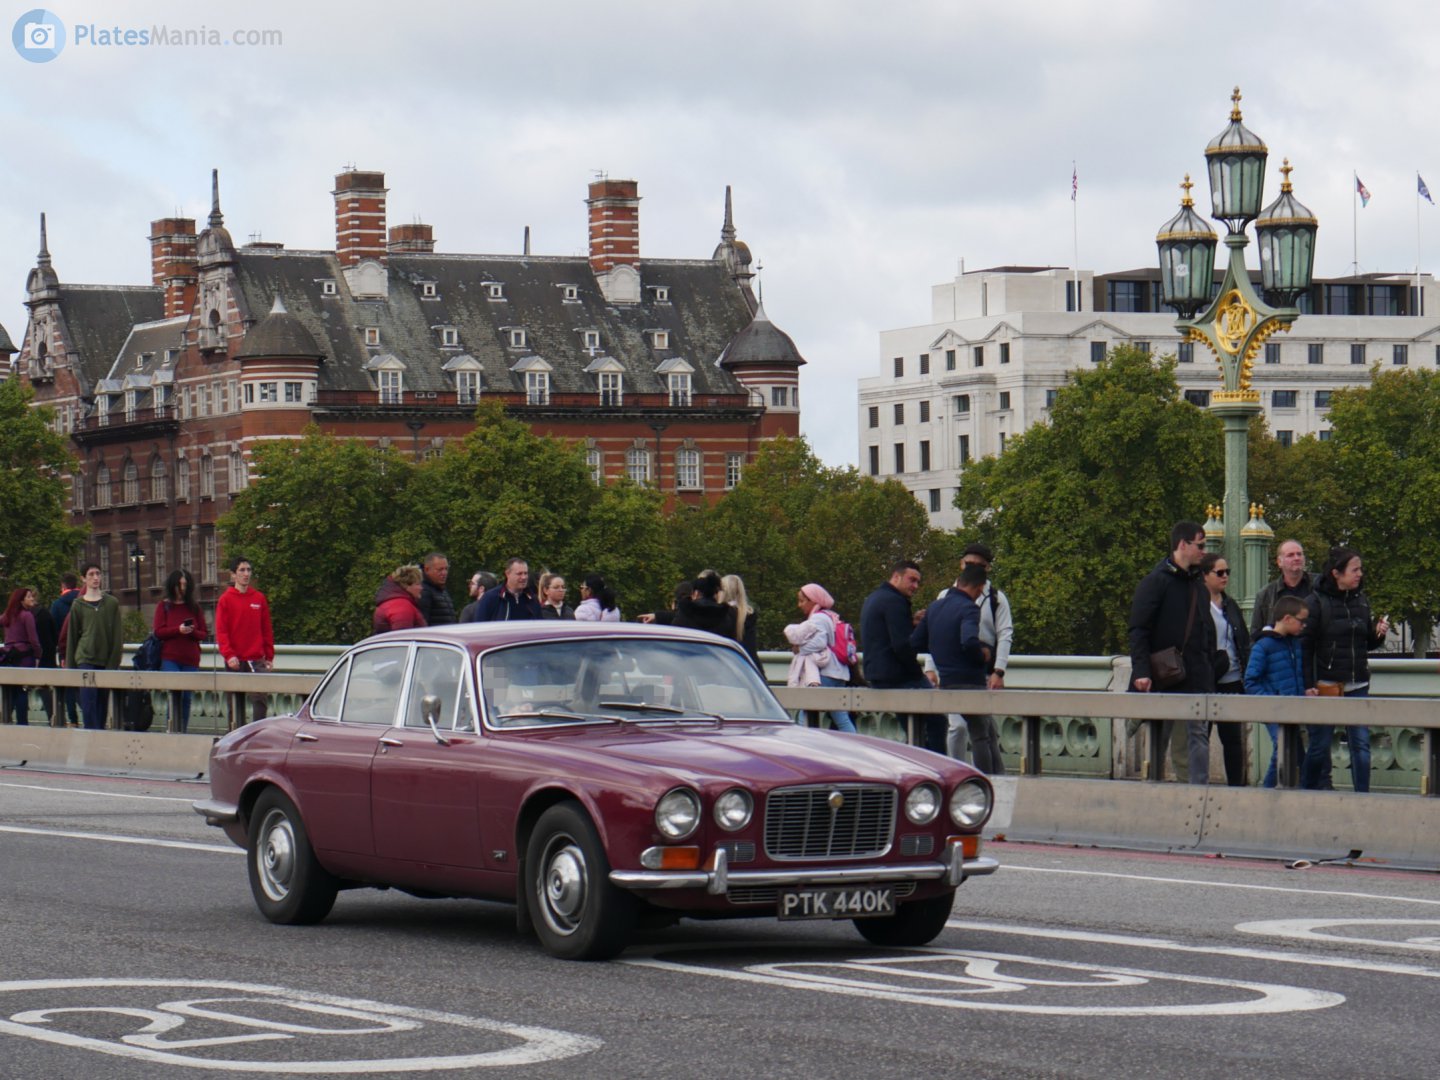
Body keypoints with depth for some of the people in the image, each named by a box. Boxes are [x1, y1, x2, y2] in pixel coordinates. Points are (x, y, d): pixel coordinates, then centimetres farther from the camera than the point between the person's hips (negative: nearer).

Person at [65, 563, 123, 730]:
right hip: (85, 658, -2)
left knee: (103, 700, 4)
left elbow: (116, 637, 6)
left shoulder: (112, 603, 7)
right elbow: (72, 636, 9)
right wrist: (70, 665, 7)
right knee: (89, 698, -12)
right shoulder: (78, 605, 5)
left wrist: (114, 662, -2)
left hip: (106, 661, 2)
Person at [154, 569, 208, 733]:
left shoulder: (194, 607, 11)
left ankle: (183, 731, 12)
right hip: (170, 658, -3)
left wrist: (192, 631, -12)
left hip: (191, 659, 3)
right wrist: (178, 630, -16)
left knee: (187, 696, 4)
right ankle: (173, 728, -11)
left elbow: (203, 633, 10)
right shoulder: (164, 606, 5)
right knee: (175, 692, -17)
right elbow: (158, 631, -3)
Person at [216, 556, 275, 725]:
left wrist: (269, 656, 7)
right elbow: (221, 631, -4)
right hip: (235, 661, -2)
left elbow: (267, 629, 12)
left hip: (257, 660, 2)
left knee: (261, 700, -10)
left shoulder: (259, 598, 9)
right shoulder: (226, 599, 1)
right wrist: (229, 655, -16)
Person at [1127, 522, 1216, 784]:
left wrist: (1210, 672, 11)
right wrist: (1141, 671, -19)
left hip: (1196, 679, 5)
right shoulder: (1155, 582, -5)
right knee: (1159, 737, 1)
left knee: (1198, 735, -2)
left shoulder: (1199, 587, 15)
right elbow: (1138, 631, -10)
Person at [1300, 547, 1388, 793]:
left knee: (1361, 744, -1)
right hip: (1326, 685, -5)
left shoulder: (1361, 600, 10)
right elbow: (1305, 645, -11)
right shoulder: (1317, 602, -7)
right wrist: (1308, 686, -17)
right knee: (1319, 745, 2)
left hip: (1358, 686, 5)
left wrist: (1379, 633, -1)